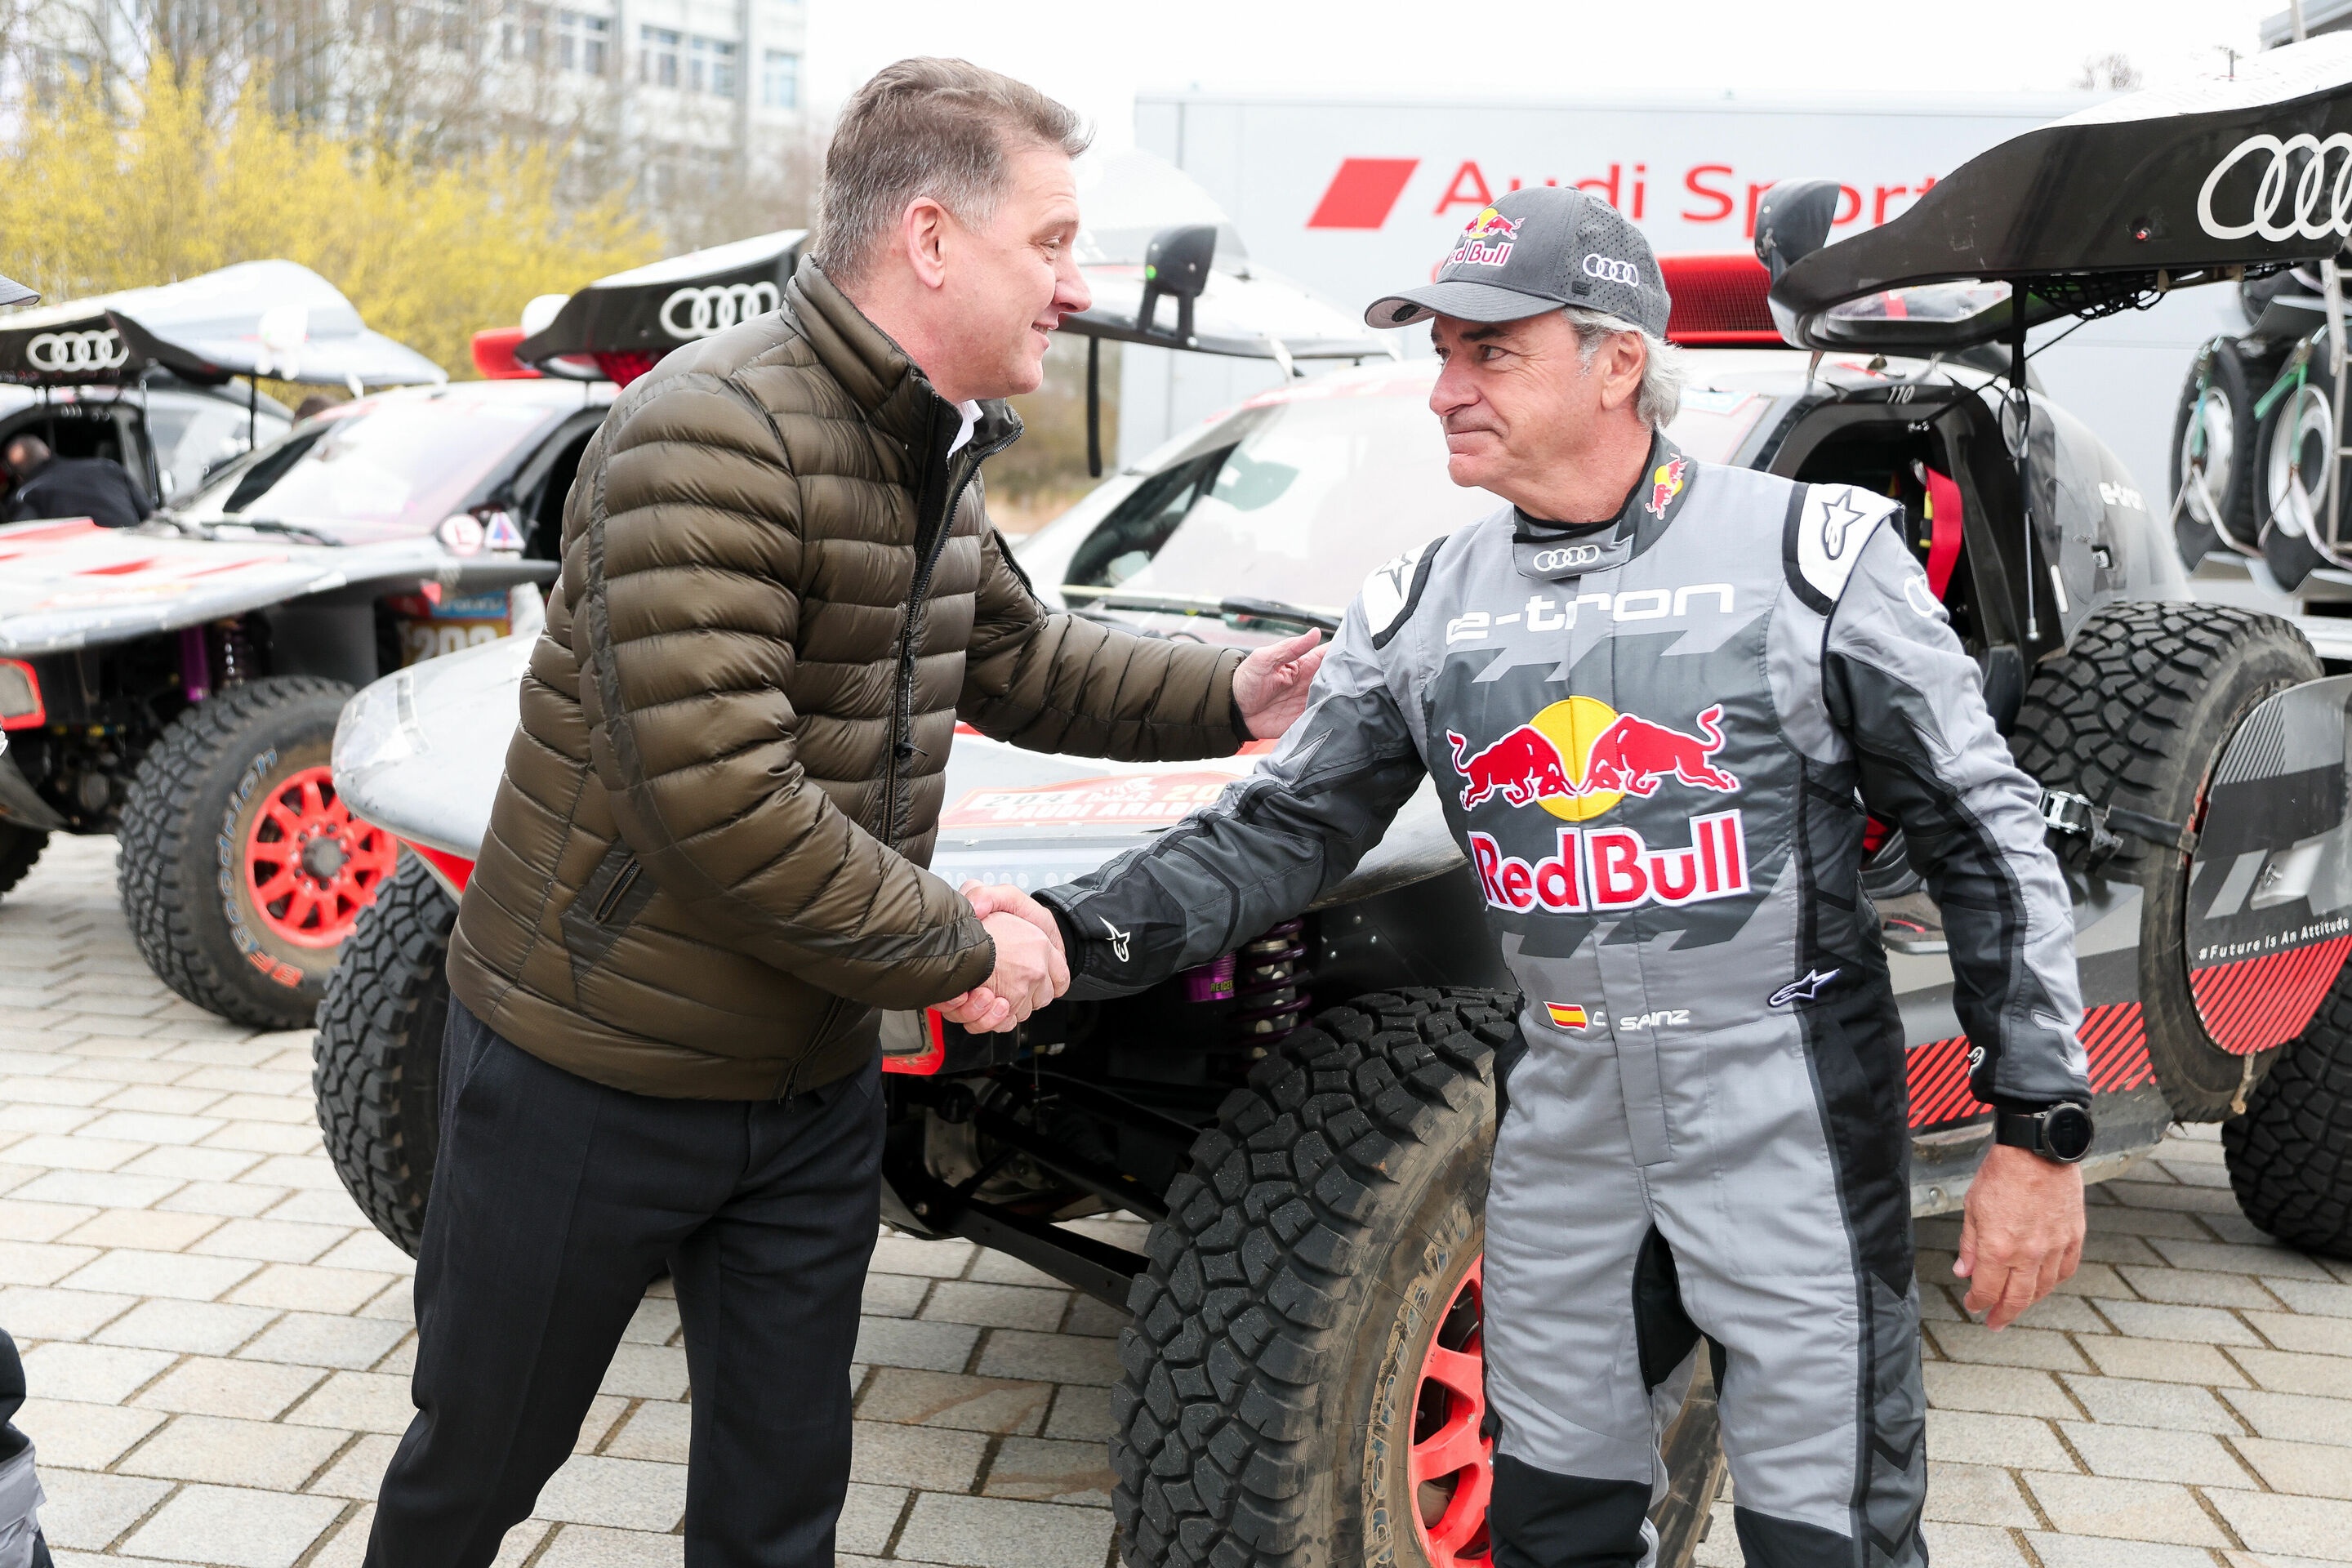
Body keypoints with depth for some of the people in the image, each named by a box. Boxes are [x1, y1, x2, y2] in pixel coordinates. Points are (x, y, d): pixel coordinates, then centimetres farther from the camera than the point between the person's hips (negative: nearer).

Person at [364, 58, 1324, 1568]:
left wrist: (1231, 695, 4)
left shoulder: (937, 457, 4)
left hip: (813, 1085, 7)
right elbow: (718, 801, -31)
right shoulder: (712, 436, -25)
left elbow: (1021, 662, 18)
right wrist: (961, 945, -21)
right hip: (590, 1084, -7)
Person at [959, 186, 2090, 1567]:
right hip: (1568, 1135, 4)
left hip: (1793, 1128, -4)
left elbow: (1985, 837, -4)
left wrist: (2040, 1129, -7)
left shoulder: (1814, 551, -7)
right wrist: (1077, 934, -13)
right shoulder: (1424, 611, 4)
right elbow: (1281, 833, 4)